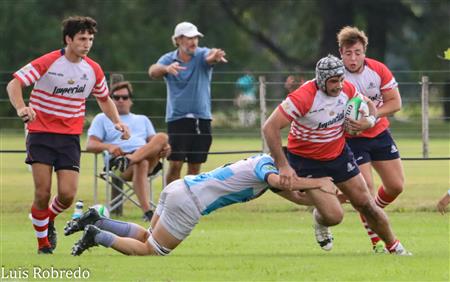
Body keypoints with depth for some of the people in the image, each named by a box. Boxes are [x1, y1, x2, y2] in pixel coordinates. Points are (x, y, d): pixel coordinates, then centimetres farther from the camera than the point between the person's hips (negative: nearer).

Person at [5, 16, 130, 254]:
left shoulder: (93, 70, 3)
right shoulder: (48, 63, -11)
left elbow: (104, 99, 21)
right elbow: (14, 85, -14)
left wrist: (117, 121, 4)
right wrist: (21, 109, -34)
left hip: (70, 137, 3)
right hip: (41, 133, -3)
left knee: (67, 194, -9)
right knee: (43, 193, -11)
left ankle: (49, 220, 25)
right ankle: (43, 244, 8)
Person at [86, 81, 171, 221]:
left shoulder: (142, 120, 36)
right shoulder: (102, 119, 25)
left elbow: (153, 142, 25)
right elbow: (90, 145, 11)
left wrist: (164, 148, -1)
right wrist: (108, 146, -12)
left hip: (147, 157, 3)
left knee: (162, 137, -28)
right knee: (141, 164, -40)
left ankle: (129, 160, -51)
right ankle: (147, 211, -57)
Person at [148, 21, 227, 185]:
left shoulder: (202, 55, -1)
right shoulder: (168, 59, 0)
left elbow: (210, 57, -25)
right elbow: (153, 71, -19)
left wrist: (215, 56, -51)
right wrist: (166, 68, -43)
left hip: (202, 118, 1)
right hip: (177, 118, -1)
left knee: (195, 166, 6)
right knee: (175, 164, -10)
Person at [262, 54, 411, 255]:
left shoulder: (346, 89, -12)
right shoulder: (303, 97, -30)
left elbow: (368, 104, 10)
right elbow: (270, 128, -29)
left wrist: (369, 120, -15)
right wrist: (283, 166, -31)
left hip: (339, 154, 5)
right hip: (306, 161, -5)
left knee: (366, 205, 3)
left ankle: (394, 248, 20)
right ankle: (320, 220, 31)